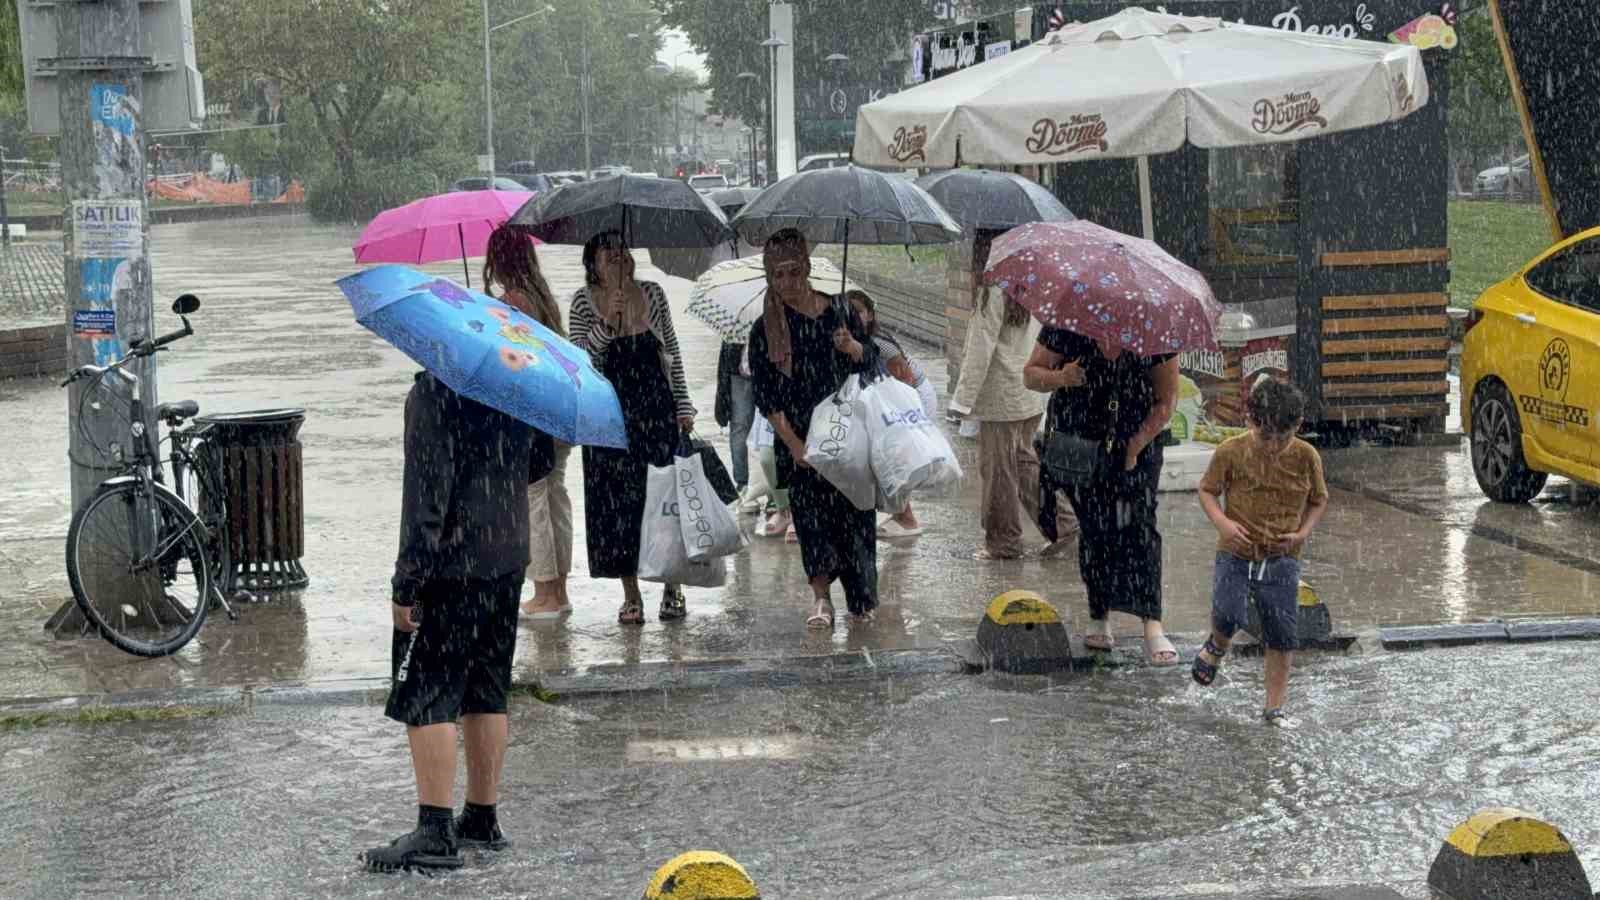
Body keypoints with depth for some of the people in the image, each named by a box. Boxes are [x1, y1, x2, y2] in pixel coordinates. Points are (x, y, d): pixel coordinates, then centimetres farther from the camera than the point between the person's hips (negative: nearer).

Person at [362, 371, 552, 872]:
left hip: (451, 564, -8)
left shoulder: (433, 392, -18)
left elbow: (427, 492, -20)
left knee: (426, 698, -2)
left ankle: (436, 833, -4)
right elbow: (539, 458, 18)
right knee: (487, 694, 16)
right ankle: (482, 820, 22)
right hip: (507, 558, 8)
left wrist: (407, 583, -16)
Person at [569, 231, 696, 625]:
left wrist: (683, 406, 5)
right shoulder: (584, 301, -1)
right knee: (618, 500, 0)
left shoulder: (652, 294, 4)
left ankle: (672, 590, 12)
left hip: (656, 408, 1)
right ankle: (631, 596, 9)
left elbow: (673, 354, 9)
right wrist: (606, 322, -21)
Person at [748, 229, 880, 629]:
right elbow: (766, 396, -3)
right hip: (801, 439, -1)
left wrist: (853, 347, -13)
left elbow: (872, 363, 9)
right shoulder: (766, 330, -1)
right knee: (812, 513, -6)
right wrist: (794, 443, -11)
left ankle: (860, 600, 13)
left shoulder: (839, 310, 4)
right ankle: (821, 597, 4)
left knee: (855, 512, 1)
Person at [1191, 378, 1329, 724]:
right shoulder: (1231, 452, -9)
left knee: (1282, 635, 1)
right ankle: (1217, 645, 15)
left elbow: (1318, 501, 9)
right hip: (1236, 553, -1)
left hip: (1282, 558, 1)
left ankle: (1275, 706, 17)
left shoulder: (1306, 457, -6)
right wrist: (1222, 522, -14)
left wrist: (1303, 532, -8)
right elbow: (1207, 490, 4)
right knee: (1228, 614, -22)